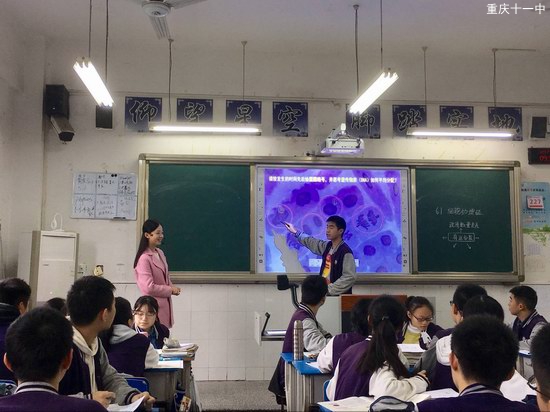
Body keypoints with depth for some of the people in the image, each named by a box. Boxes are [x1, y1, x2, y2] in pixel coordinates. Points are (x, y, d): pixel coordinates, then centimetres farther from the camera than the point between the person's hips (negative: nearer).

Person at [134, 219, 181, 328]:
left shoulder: (160, 253, 8)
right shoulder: (144, 258, -19)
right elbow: (149, 287, -21)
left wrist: (172, 287, 0)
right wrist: (170, 290, -12)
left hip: (165, 303, 8)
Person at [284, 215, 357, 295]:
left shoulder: (346, 252, -16)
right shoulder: (327, 246, 8)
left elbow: (350, 277, -22)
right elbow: (311, 242, 27)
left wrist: (330, 289, -22)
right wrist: (295, 232, 32)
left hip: (338, 295, -8)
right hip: (324, 292, 8)